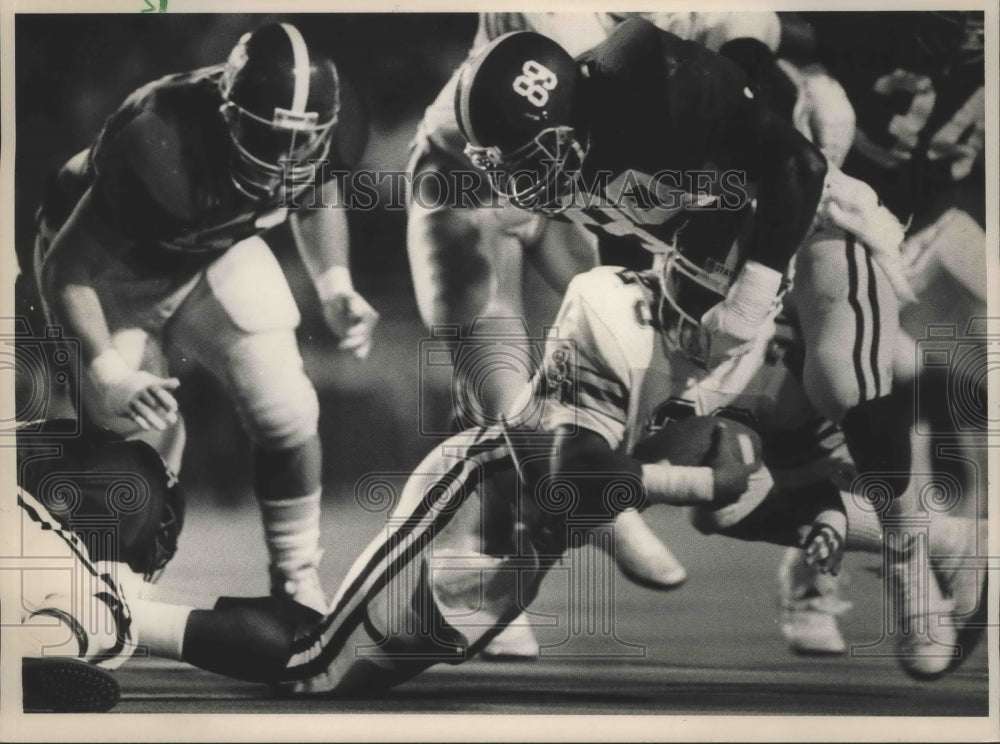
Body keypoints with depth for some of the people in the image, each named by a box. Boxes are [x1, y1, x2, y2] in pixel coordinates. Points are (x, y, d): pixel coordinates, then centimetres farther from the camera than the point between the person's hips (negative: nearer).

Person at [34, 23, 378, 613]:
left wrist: (336, 289, -9)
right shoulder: (158, 148, -41)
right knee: (145, 436, -10)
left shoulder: (306, 128, -24)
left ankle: (299, 583, 8)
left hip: (216, 253, 4)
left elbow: (317, 199, 3)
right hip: (109, 265, -4)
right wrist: (107, 368, -41)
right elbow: (66, 268, -30)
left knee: (288, 412, -9)